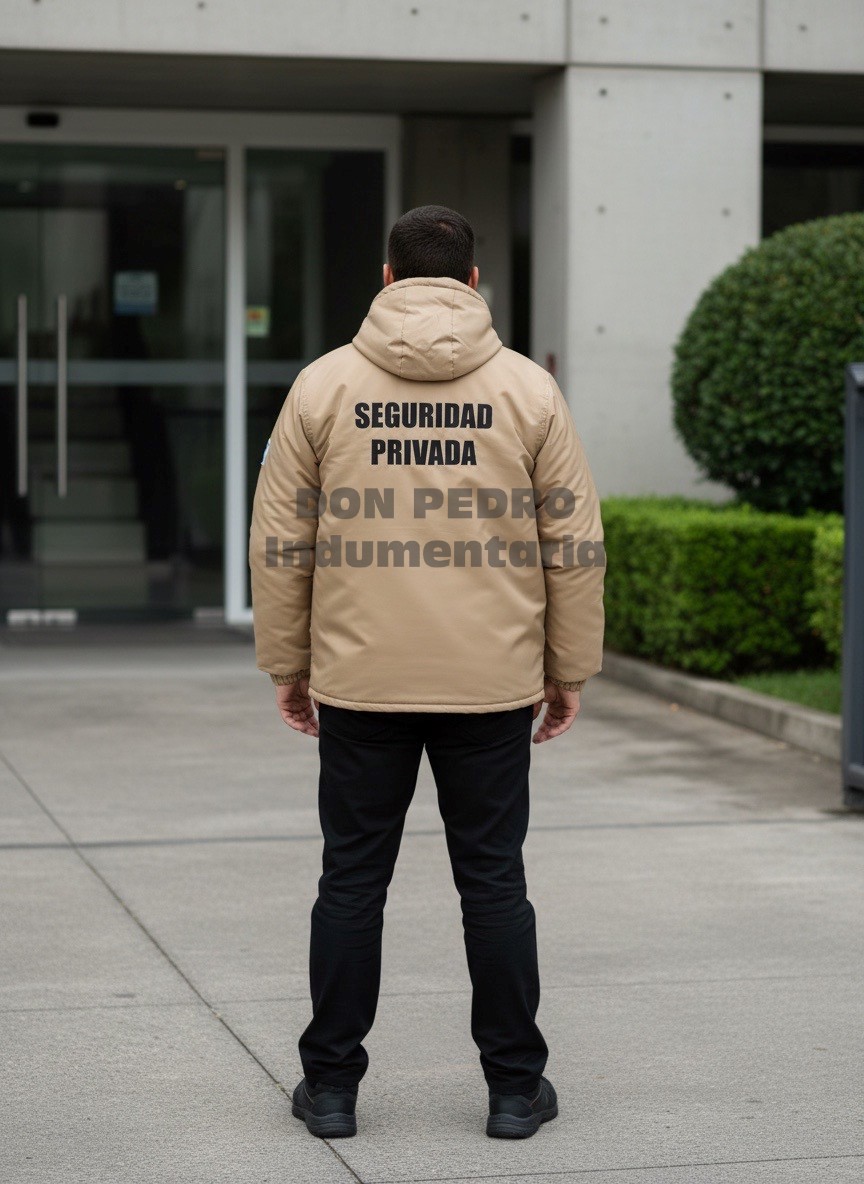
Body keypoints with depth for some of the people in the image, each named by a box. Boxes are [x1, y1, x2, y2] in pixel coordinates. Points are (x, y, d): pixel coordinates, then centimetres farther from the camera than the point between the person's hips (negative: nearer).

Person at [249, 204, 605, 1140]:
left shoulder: (325, 385, 1)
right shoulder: (527, 389, 1)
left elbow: (279, 544, 2)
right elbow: (575, 546, 1)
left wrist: (286, 665, 11)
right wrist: (570, 670, 10)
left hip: (358, 682, 0)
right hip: (494, 685, 0)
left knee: (351, 882, 9)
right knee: (493, 885, 8)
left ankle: (331, 1084, 14)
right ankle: (515, 1087, 14)